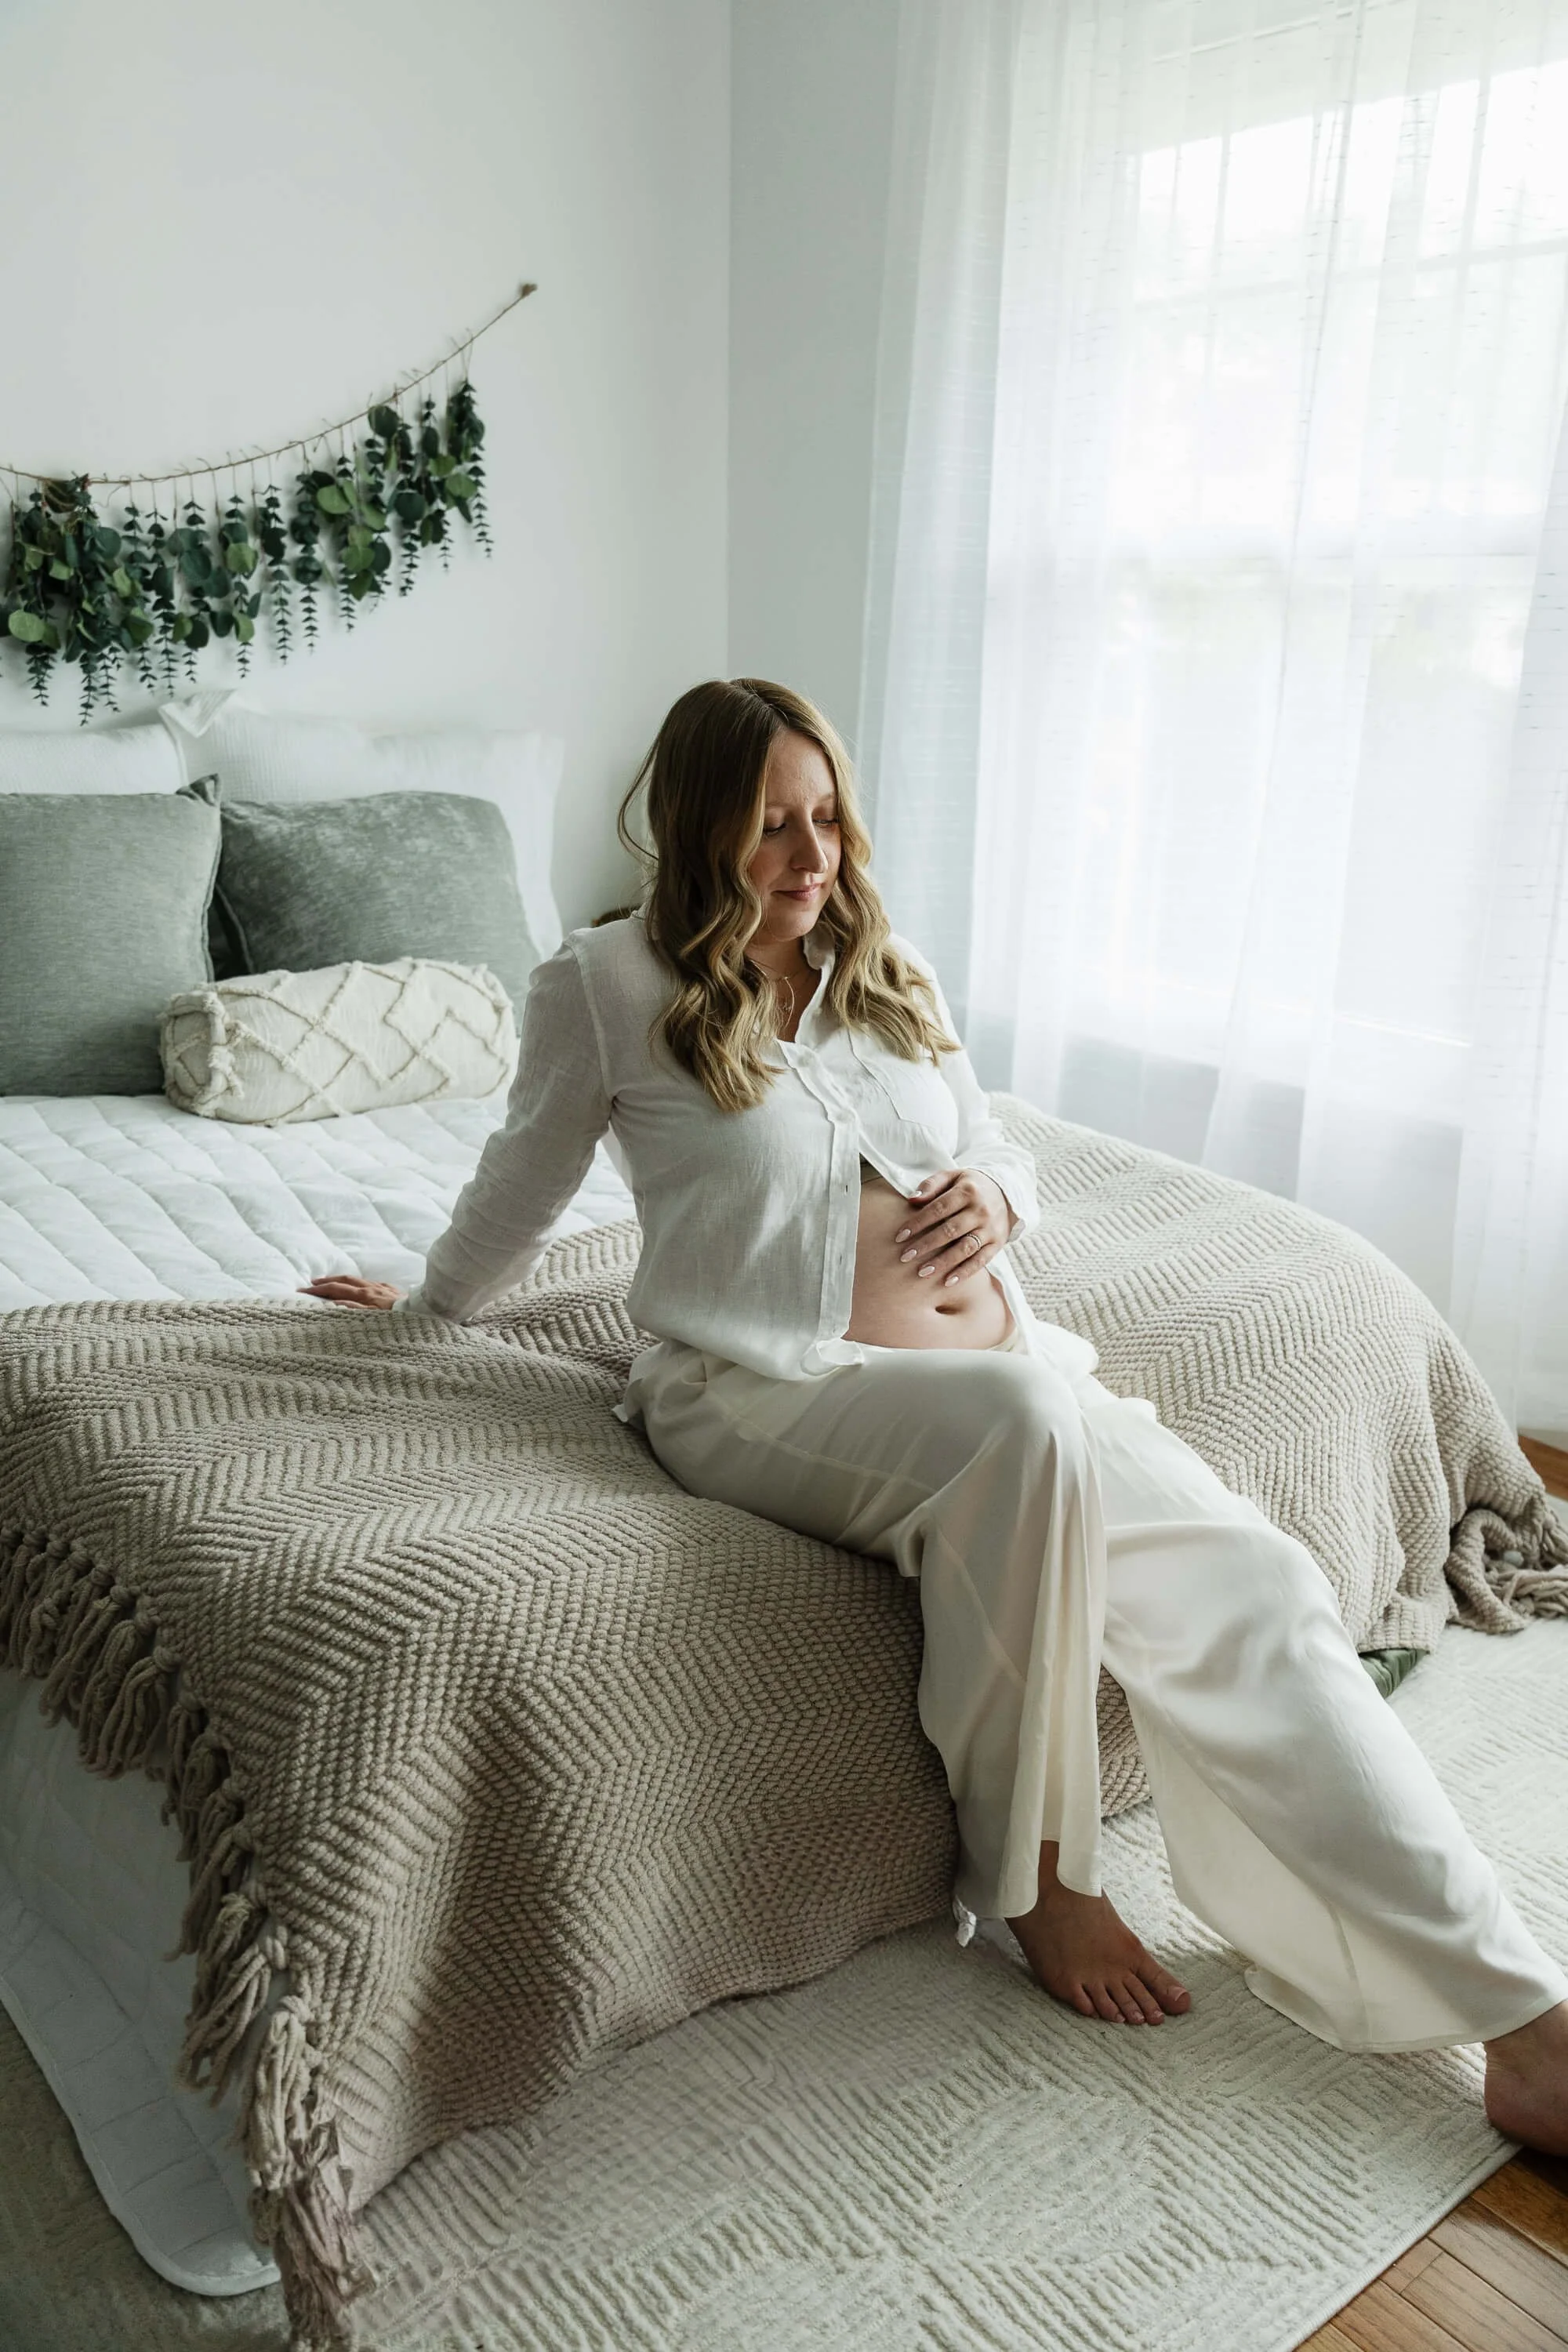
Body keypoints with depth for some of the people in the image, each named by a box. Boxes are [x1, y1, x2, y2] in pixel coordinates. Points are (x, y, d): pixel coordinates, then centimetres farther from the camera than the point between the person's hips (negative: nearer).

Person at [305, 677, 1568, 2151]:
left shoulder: (885, 975, 16)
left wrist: (993, 1194, 1)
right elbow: (522, 1188, 17)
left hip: (1005, 1366, 5)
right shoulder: (605, 984, 3)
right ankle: (1032, 1868, -14)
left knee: (1252, 1583, -17)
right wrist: (423, 1308, 28)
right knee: (1020, 1419, -38)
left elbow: (999, 1152, 24)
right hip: (767, 1390, -5)